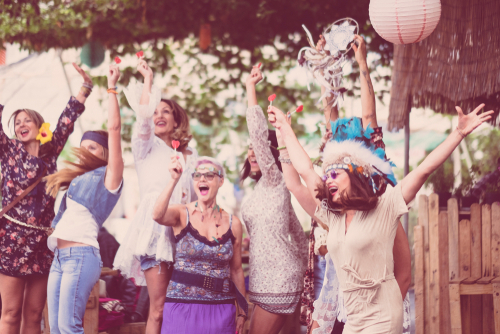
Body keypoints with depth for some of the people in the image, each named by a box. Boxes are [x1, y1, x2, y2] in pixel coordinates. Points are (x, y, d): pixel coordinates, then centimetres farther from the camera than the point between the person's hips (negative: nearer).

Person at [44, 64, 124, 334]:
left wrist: (111, 88, -1)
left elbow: (114, 129, -4)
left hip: (81, 255, -8)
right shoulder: (78, 179, 26)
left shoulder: (108, 176, 2)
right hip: (60, 257, 8)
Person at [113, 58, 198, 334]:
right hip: (156, 229, -4)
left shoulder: (189, 156, 23)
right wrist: (148, 80, -4)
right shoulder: (146, 146, 11)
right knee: (159, 309, -11)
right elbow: (143, 115, -8)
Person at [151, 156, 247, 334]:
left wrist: (242, 312, 12)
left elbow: (236, 270, 11)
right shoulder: (182, 214, -3)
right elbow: (158, 215, -27)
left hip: (221, 311, 2)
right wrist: (174, 180, -35)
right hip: (182, 307, -2)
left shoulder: (232, 224, 5)